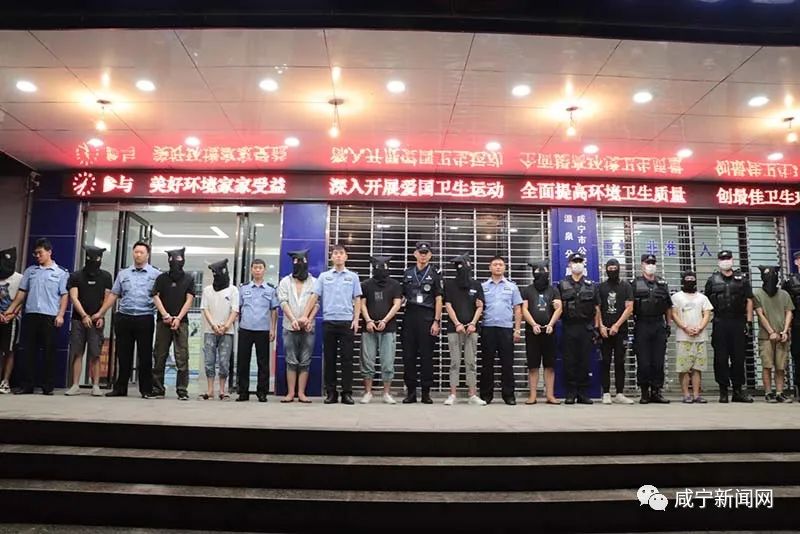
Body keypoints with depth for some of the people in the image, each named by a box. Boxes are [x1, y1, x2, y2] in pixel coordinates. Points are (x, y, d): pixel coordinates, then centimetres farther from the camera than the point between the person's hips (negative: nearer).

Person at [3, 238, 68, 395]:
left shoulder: (61, 273, 5)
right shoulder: (30, 271, 15)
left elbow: (64, 295, -1)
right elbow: (21, 292, 15)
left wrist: (60, 315, -11)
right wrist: (10, 310, 6)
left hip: (50, 316, -3)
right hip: (30, 315, 3)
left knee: (49, 352, 1)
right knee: (29, 351, 4)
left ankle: (48, 386, 6)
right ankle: (26, 385, 10)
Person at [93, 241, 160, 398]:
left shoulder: (156, 274, 3)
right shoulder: (123, 274, 13)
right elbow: (113, 295, 15)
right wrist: (100, 313, 11)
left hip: (145, 319, -3)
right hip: (124, 318, 3)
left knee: (145, 356, 1)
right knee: (123, 355, 8)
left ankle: (146, 390, 8)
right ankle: (120, 388, 17)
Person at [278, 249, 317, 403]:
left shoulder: (314, 282, 8)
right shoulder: (285, 282, 9)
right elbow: (283, 302, -2)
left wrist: (309, 319, -16)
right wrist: (293, 320, -17)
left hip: (308, 327, 0)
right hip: (290, 327, 0)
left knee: (305, 362, 2)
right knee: (291, 361, 3)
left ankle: (301, 393, 6)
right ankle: (290, 393, 7)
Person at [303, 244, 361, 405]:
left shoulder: (352, 276, 8)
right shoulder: (324, 276, 10)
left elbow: (357, 300, 6)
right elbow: (314, 297, 6)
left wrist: (356, 319, -4)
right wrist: (305, 316, -2)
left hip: (347, 322, -1)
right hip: (328, 322, 1)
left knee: (347, 358, -1)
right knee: (329, 358, 5)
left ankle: (347, 393, 5)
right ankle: (330, 392, 12)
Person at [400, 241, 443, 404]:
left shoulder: (435, 273, 2)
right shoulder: (408, 273, 12)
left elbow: (438, 300, -2)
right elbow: (402, 297, 14)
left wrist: (436, 321, -9)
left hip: (427, 317, -3)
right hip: (409, 317, 3)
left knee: (426, 356, 1)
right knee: (408, 355, 3)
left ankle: (426, 392, 9)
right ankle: (411, 391, 12)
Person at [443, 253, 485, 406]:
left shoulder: (476, 285, 11)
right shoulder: (449, 284, 5)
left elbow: (480, 307, 7)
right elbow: (448, 306, 0)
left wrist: (473, 323, -6)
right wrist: (457, 324, -8)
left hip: (471, 329, 2)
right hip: (454, 329, -2)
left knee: (471, 362, 3)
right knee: (455, 362, 0)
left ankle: (472, 395, 8)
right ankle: (452, 395, 4)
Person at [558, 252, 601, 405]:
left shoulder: (591, 286, 11)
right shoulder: (562, 285, 7)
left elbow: (597, 308, 10)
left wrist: (596, 327, 3)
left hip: (586, 328, 1)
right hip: (568, 328, -1)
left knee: (584, 361, 3)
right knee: (569, 361, 0)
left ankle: (583, 394, 10)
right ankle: (571, 393, 7)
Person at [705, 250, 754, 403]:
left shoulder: (742, 278, 10)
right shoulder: (712, 280, 8)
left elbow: (749, 301, 7)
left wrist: (749, 322, 0)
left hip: (738, 323, 1)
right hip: (719, 323, -1)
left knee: (738, 357, 5)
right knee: (720, 359, 0)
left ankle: (738, 390, 14)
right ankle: (723, 390, 7)